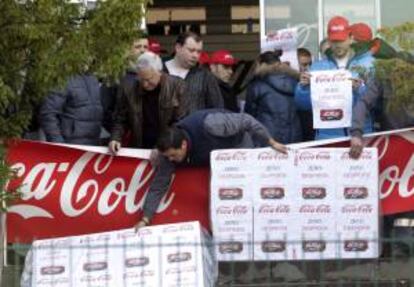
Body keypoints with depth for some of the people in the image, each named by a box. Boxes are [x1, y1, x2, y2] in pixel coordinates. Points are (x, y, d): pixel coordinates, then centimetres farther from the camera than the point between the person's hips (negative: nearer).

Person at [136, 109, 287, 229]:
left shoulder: (208, 125, -44)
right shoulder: (169, 150, -27)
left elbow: (246, 120, -33)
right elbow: (158, 187, -21)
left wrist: (271, 142, -28)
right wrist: (145, 219, -28)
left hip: (239, 144, -4)